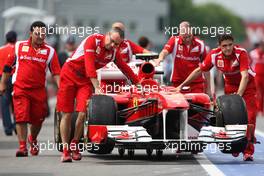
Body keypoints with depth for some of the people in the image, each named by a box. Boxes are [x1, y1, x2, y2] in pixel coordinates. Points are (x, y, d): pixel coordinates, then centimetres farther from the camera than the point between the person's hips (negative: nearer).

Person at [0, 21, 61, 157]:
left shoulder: (50, 51, 3)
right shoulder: (19, 46, 6)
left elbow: (56, 72, 2)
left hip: (39, 91, 1)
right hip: (20, 88, -1)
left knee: (37, 119, 9)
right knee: (21, 117, -10)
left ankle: (32, 139, 37)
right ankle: (22, 147, -8)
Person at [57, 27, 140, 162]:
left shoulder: (113, 52, 1)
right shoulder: (93, 40, -18)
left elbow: (125, 68, 16)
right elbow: (89, 65, -25)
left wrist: (138, 83, 23)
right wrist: (96, 87, -29)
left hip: (86, 80, 4)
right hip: (69, 74, -4)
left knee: (83, 113, -14)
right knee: (66, 114, -5)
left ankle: (74, 145, 6)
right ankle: (65, 150, 2)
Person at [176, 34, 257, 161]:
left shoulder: (241, 53, -30)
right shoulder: (214, 55, -19)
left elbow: (245, 76, -39)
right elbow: (199, 70, -6)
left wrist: (238, 95, -50)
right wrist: (182, 85, -5)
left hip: (247, 85, -3)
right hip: (230, 86, 4)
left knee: (249, 117, -13)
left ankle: (248, 151, -12)